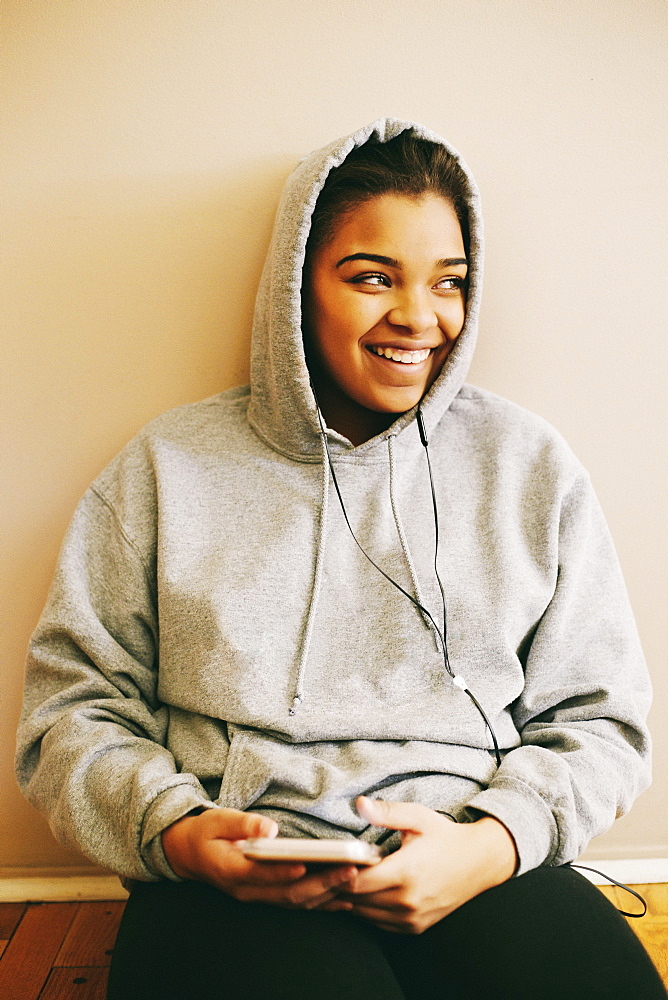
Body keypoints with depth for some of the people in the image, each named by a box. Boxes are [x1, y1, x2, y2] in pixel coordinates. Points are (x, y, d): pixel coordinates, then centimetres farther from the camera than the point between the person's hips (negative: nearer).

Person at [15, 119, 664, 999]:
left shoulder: (531, 466, 10)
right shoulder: (171, 466, 8)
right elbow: (77, 703, 8)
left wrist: (490, 846, -9)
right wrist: (174, 830, -11)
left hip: (480, 872, 3)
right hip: (232, 886, -1)